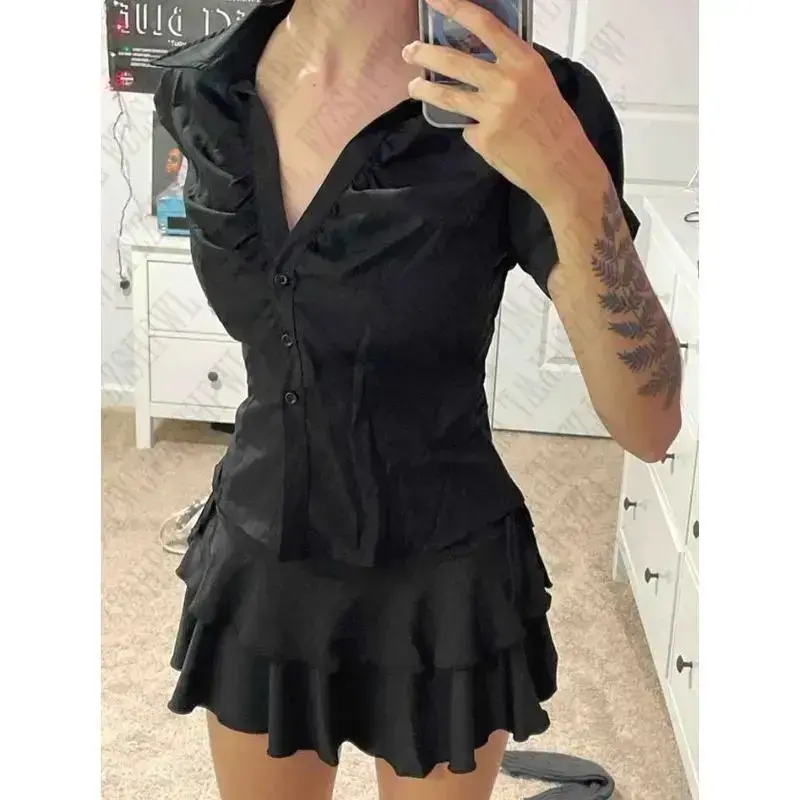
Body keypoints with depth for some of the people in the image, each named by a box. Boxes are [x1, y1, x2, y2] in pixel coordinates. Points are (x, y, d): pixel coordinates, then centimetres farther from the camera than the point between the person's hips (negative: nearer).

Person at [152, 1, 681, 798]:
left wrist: (573, 185, -37)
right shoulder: (198, 90, -8)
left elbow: (648, 424, -24)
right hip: (260, 573, 4)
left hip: (444, 588, -3)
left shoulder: (525, 103, -20)